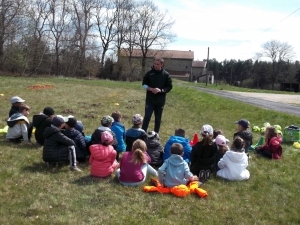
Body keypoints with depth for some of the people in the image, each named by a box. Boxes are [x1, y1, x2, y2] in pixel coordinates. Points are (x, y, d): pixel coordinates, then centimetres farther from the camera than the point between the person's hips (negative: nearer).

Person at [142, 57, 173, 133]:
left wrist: (160, 90, -18)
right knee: (147, 117, -2)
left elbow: (169, 87, -1)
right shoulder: (149, 73, -1)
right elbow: (144, 84, 4)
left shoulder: (166, 75, -2)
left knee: (158, 119, 10)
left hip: (160, 101, 1)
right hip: (150, 100, 0)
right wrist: (151, 89, -14)